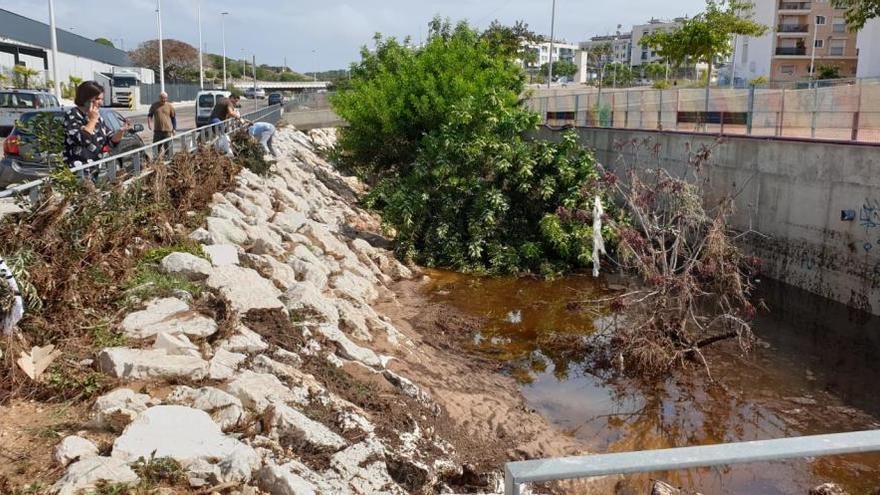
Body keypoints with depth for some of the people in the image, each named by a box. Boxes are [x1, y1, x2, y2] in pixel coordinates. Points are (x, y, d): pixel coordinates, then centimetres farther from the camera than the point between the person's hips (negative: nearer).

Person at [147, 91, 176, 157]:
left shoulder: (170, 106, 4)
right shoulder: (154, 105, 7)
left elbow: (173, 117, 9)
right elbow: (149, 115, 17)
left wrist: (174, 129, 5)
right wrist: (149, 122, -1)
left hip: (167, 130, -1)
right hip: (157, 130, 1)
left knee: (167, 147, 1)